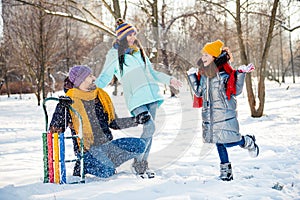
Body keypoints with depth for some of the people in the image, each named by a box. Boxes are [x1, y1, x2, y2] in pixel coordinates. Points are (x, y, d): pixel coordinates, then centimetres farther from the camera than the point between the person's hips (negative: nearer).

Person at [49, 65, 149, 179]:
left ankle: (108, 162, 1)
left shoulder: (101, 96, 12)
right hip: (88, 149, -6)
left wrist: (136, 120, 11)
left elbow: (114, 123, 19)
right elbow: (54, 129, -8)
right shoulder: (68, 102, -5)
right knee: (106, 172, -31)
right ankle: (82, 166, -2)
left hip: (108, 145, 6)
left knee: (140, 145, -9)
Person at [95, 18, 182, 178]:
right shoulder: (114, 54, 4)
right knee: (150, 127, -20)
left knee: (149, 130, 5)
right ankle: (138, 163, -7)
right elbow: (104, 78, 4)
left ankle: (143, 163, 17)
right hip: (136, 98, -6)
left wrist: (169, 80, 24)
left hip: (151, 95, 6)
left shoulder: (139, 51, 20)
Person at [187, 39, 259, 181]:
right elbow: (199, 92, 15)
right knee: (219, 142, 8)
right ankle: (225, 169, 20)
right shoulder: (203, 73, 9)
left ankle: (249, 142, 23)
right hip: (209, 115, 5)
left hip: (225, 113, -5)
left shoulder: (226, 72, -9)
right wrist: (191, 76, 11)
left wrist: (241, 74, -17)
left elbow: (236, 91, -7)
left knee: (229, 142, -9)